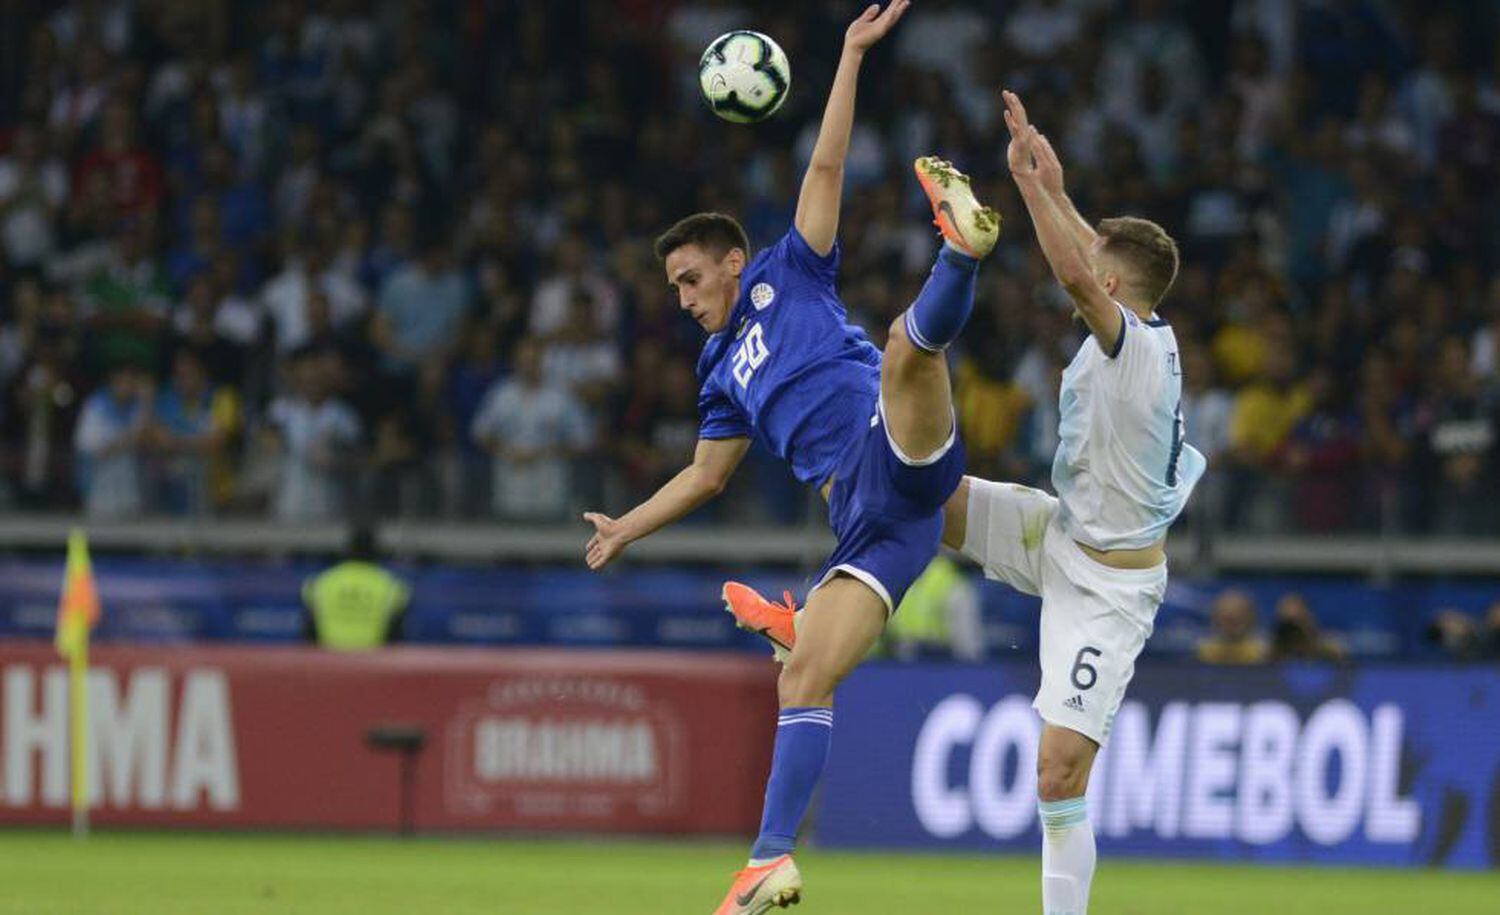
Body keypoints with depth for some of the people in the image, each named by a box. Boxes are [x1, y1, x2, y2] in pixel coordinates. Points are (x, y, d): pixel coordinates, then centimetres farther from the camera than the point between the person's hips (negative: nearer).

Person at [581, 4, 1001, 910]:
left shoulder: (787, 275, 19)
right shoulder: (725, 373, 32)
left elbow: (826, 168, 12)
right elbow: (708, 473, 44)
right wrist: (627, 528, 46)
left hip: (899, 451, -6)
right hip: (864, 518, 6)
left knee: (907, 345, -38)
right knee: (804, 679, -3)